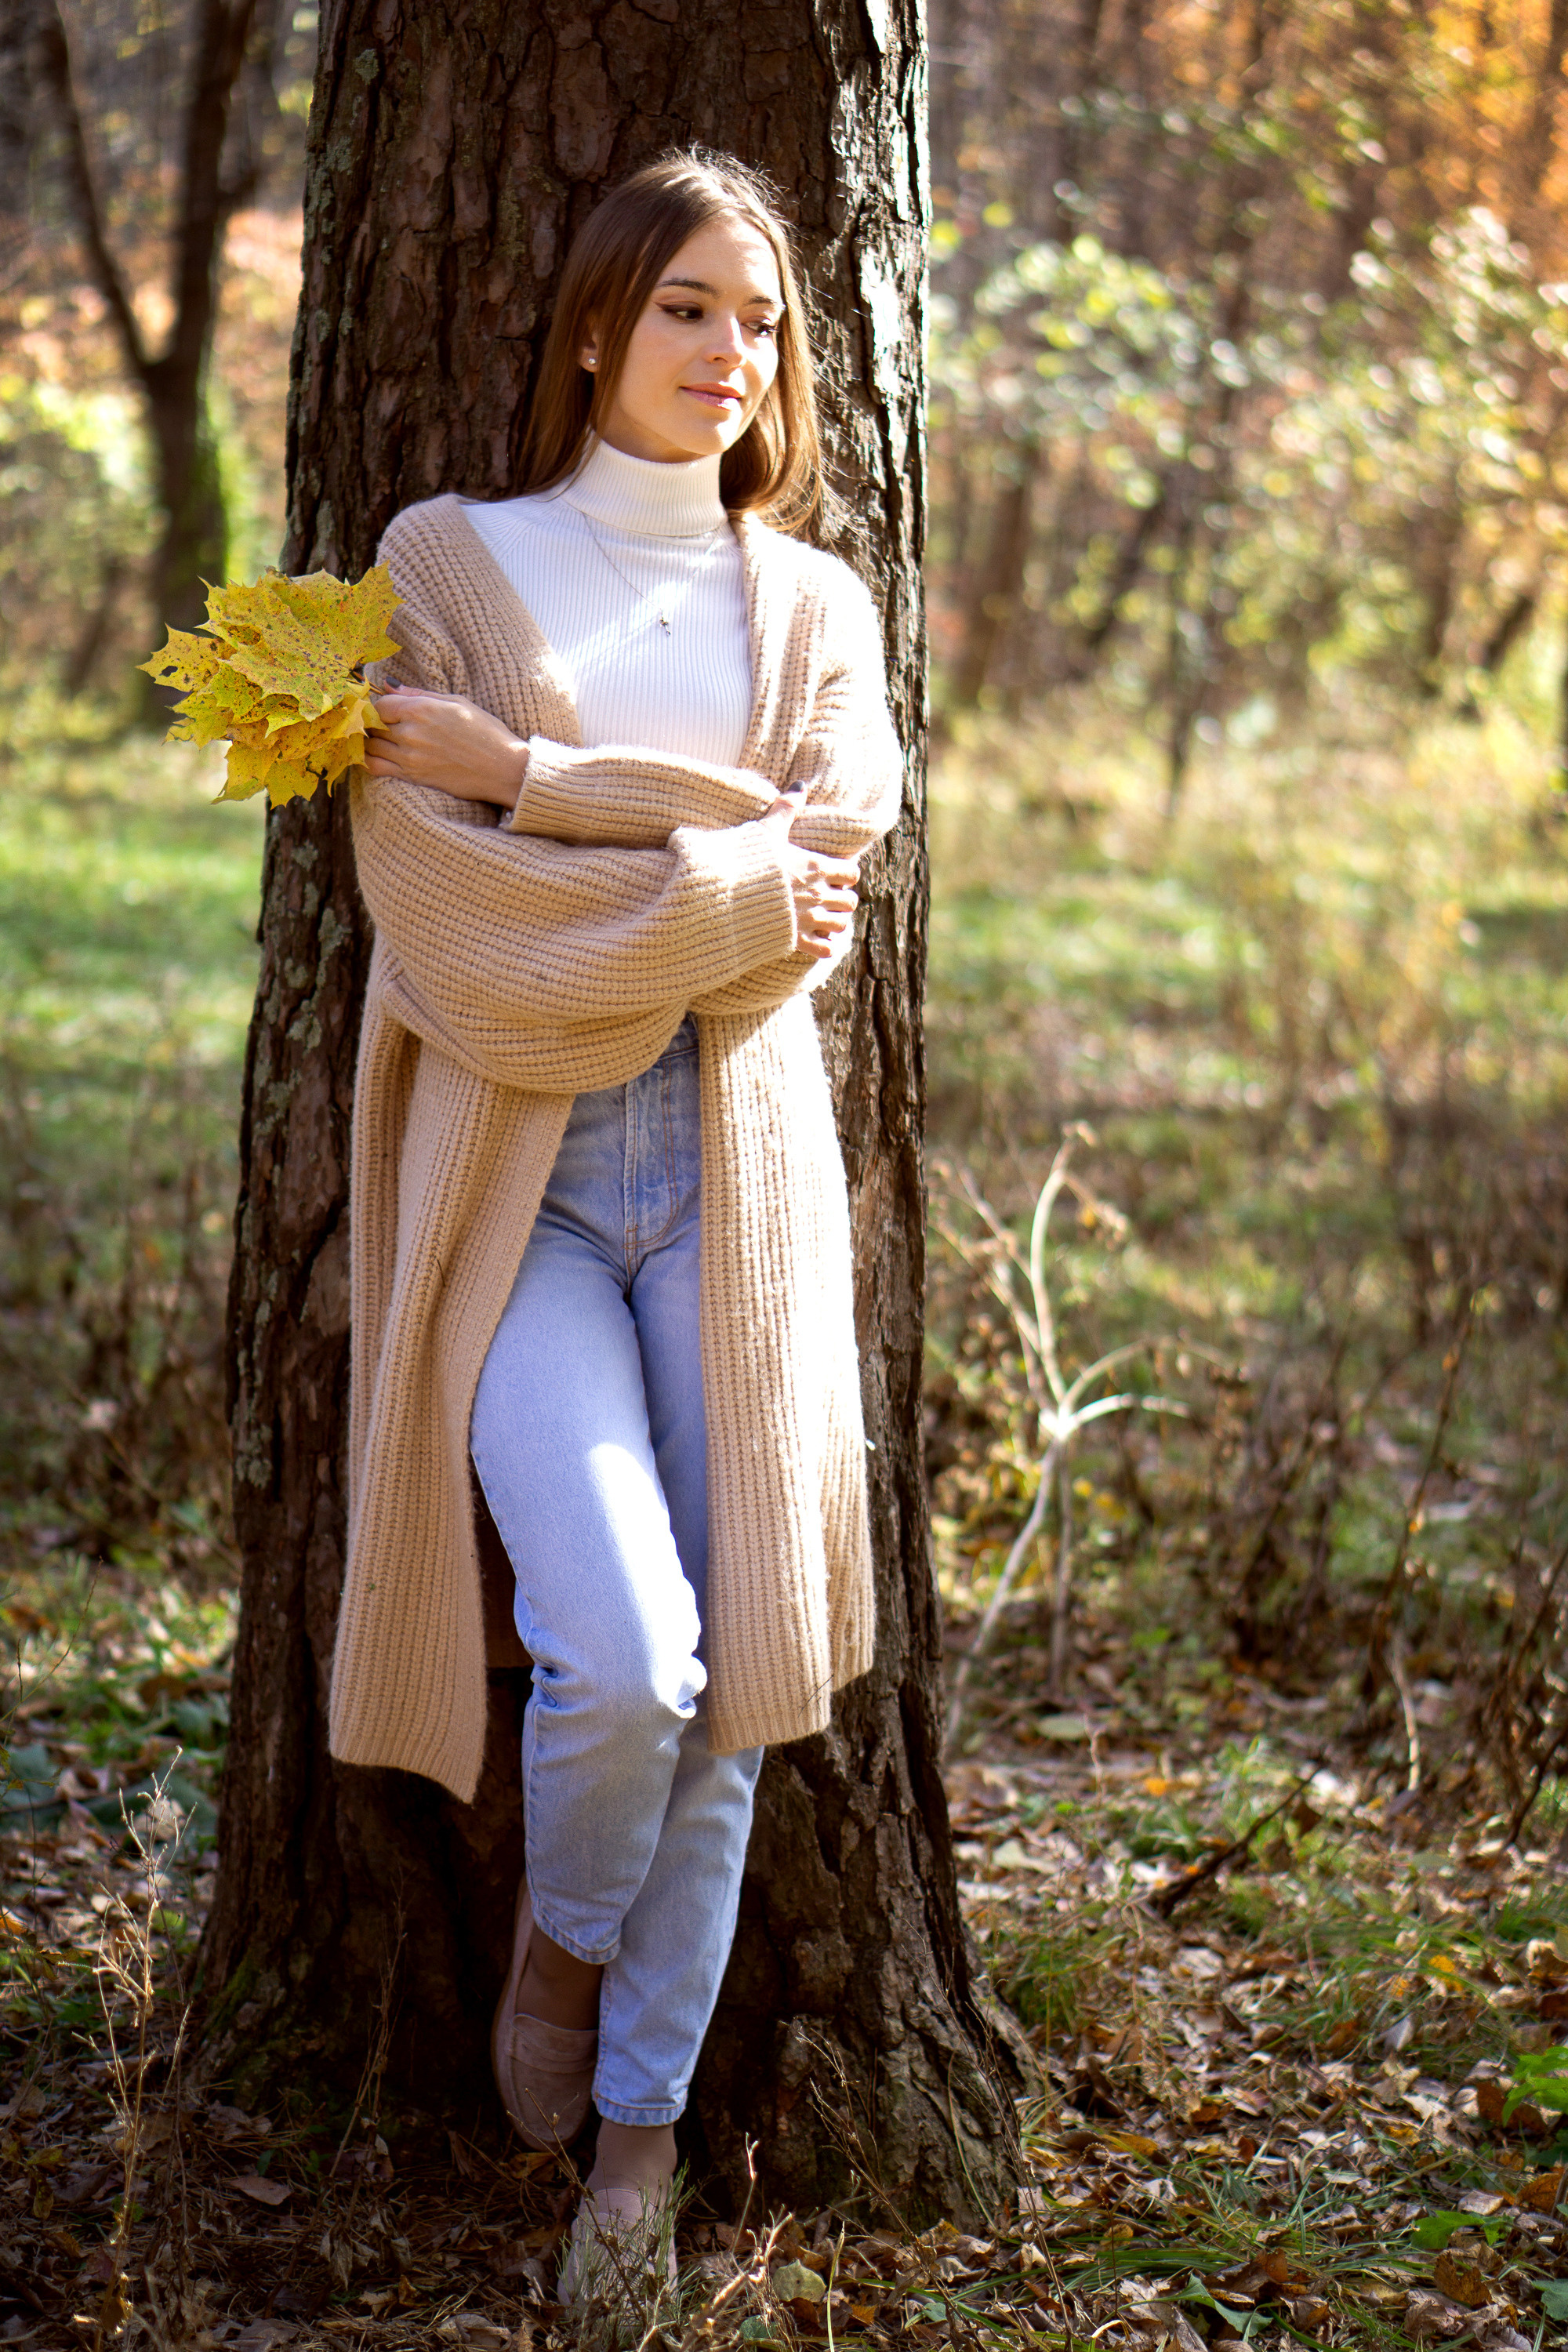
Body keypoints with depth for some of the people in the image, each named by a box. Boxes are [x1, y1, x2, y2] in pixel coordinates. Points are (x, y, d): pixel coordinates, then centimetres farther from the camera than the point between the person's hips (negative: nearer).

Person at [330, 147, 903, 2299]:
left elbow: (820, 877, -4)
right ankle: (561, 1928, 17)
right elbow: (439, 900, -7)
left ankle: (644, 2103, 19)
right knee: (620, 1652, -16)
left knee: (716, 1671, 1)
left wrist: (532, 776, -9)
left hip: (735, 1169, 3)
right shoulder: (452, 561, 6)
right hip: (514, 1166, -3)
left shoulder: (811, 604, 13)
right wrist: (719, 892, -10)